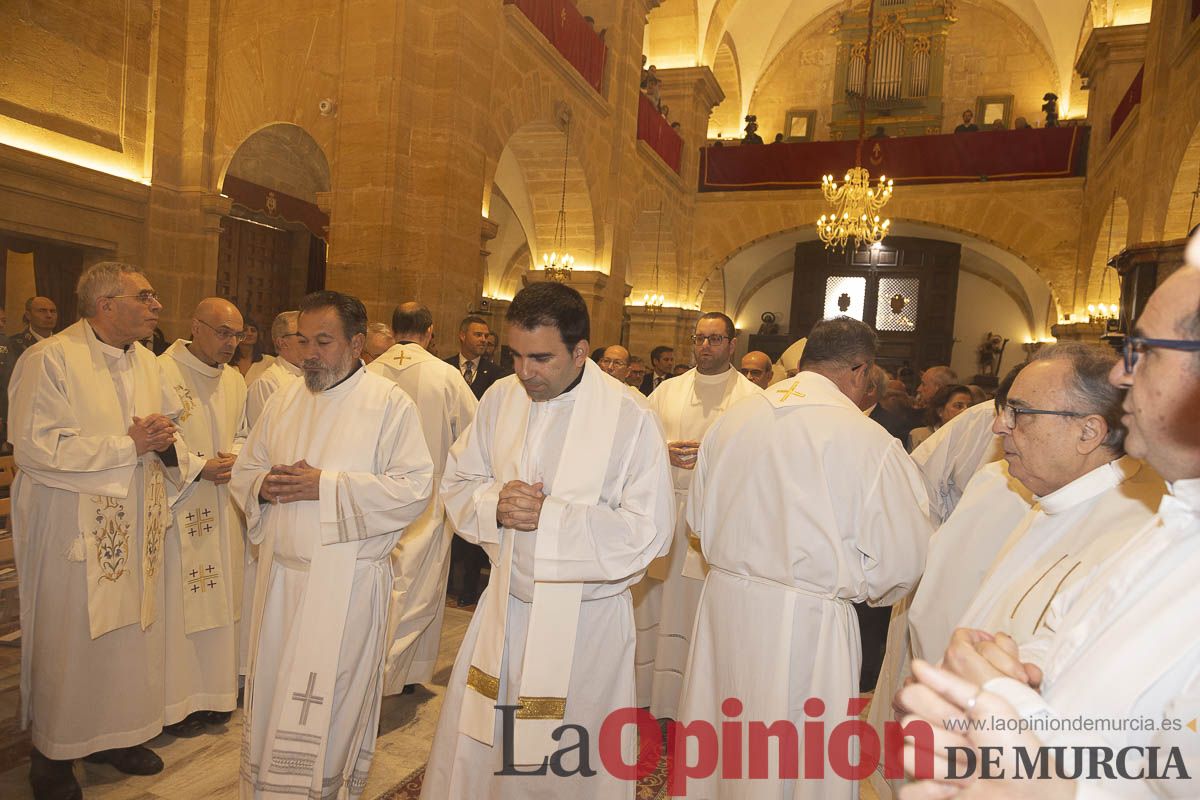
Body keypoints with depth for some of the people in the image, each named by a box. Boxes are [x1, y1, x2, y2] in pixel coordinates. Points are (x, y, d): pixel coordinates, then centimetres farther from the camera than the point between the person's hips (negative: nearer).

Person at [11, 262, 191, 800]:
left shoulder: (145, 362, 9)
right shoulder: (49, 360, -13)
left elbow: (171, 428, 16)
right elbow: (33, 447, -20)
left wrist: (166, 444, -8)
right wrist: (129, 444, -19)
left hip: (135, 530, 6)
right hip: (73, 529, -6)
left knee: (131, 632, 14)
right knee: (68, 641, 6)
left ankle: (118, 734, 32)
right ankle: (53, 755, 26)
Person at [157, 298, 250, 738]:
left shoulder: (234, 380, 10)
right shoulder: (162, 372, -13)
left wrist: (234, 459, -2)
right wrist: (200, 466, -16)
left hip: (222, 510, 7)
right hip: (176, 506, -7)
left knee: (218, 599, 12)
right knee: (176, 601, 1)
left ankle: (212, 692, 26)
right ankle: (174, 702, 16)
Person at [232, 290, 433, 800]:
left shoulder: (389, 404, -8)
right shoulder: (284, 400, 10)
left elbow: (413, 489, -16)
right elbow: (243, 472, 16)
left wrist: (326, 485, -19)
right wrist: (264, 487, -8)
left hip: (347, 583, -5)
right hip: (280, 574, 6)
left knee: (334, 704, 4)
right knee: (270, 696, 16)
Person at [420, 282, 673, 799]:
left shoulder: (631, 418, -16)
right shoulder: (501, 398, -1)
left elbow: (648, 532, -17)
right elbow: (457, 481, 8)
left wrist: (549, 517, -21)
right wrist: (494, 503, -15)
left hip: (584, 617, -4)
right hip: (504, 604, 5)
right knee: (472, 752, 18)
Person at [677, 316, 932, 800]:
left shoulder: (733, 418, -1)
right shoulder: (865, 438, -15)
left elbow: (698, 518, 9)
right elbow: (900, 561, -12)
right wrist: (852, 585, 7)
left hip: (724, 598, 5)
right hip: (806, 619, -5)